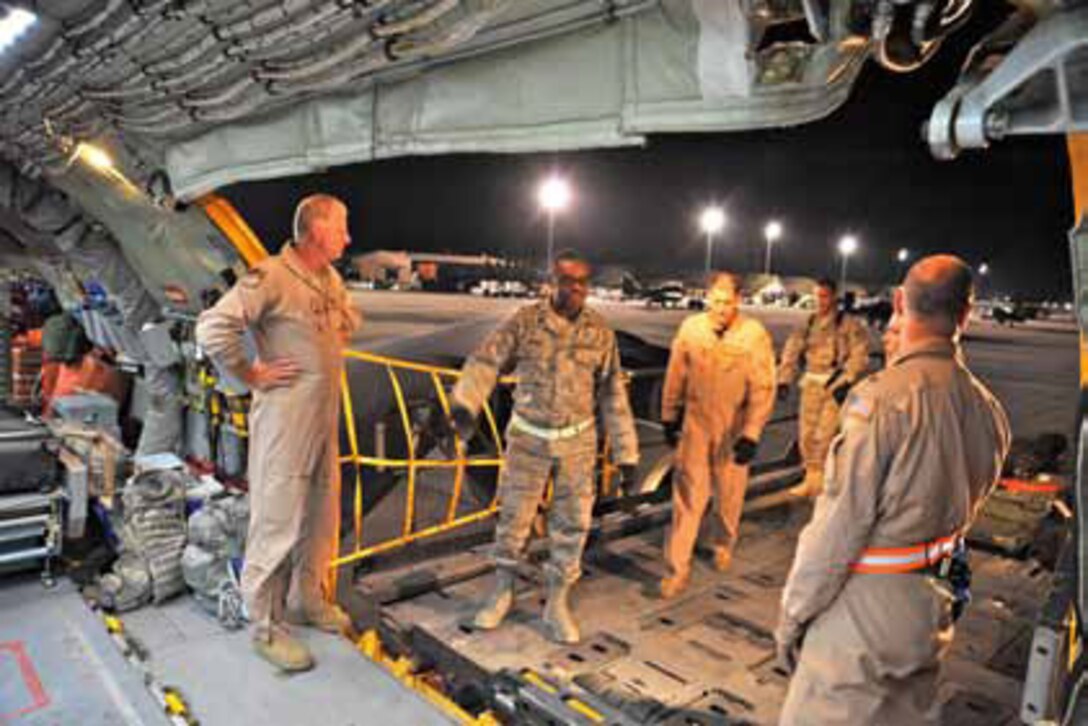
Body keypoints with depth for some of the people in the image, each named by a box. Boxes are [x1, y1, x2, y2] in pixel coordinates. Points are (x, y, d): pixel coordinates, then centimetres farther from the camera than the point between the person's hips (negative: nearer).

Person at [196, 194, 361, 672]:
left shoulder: (331, 280, 10)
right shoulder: (270, 277, -17)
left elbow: (348, 321, 31)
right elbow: (213, 328, -25)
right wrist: (251, 374, -16)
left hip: (325, 419, 9)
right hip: (284, 421, -8)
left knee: (321, 519, 18)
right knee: (277, 525, 2)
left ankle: (305, 601, 37)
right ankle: (266, 628, 17)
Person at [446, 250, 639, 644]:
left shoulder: (600, 332, -3)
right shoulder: (525, 321, -7)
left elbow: (613, 394, 1)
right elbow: (486, 361, -10)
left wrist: (626, 454, 1)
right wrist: (464, 402, -30)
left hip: (577, 441, 1)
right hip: (528, 437, -1)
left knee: (572, 523, 6)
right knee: (513, 516, 8)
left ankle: (557, 604, 24)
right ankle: (502, 593, 31)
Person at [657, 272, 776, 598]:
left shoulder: (755, 334, -13)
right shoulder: (691, 328, -6)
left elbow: (763, 389, -10)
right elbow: (675, 377, 4)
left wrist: (751, 434, -14)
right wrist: (669, 417, 9)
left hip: (734, 429, 0)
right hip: (695, 424, 1)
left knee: (730, 494, 17)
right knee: (687, 495, 0)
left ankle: (724, 545, 44)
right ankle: (678, 568, 8)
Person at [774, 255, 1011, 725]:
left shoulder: (881, 398, -23)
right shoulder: (987, 408, -1)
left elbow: (839, 522, -20)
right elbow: (967, 504, 10)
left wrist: (793, 612, -11)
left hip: (867, 610, -7)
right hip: (934, 606, 7)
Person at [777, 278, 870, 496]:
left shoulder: (847, 323, -4)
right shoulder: (808, 323, 11)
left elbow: (859, 354, -9)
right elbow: (791, 351, 12)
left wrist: (847, 381, -17)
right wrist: (784, 380, 5)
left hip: (835, 382, -5)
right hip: (812, 382, 5)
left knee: (824, 433, -10)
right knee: (807, 433, 8)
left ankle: (824, 478, 4)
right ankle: (811, 476, 22)